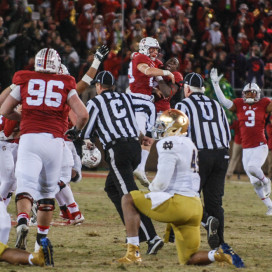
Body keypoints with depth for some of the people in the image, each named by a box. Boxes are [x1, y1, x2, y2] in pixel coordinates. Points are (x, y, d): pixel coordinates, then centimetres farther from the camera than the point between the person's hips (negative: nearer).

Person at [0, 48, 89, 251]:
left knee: (26, 184, -10)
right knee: (48, 190, 14)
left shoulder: (24, 81, 14)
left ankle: (23, 221, -39)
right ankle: (42, 239, 16)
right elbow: (83, 115, 3)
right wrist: (76, 130, 24)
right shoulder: (66, 85, 12)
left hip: (29, 138, -1)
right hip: (54, 141, 1)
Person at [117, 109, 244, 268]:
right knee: (188, 260, 16)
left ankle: (133, 253, -5)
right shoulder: (190, 146, 20)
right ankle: (219, 255, -11)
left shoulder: (170, 144, -9)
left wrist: (152, 188, 8)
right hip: (195, 206, 9)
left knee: (128, 200, 4)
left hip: (178, 202, -9)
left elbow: (162, 181, -17)